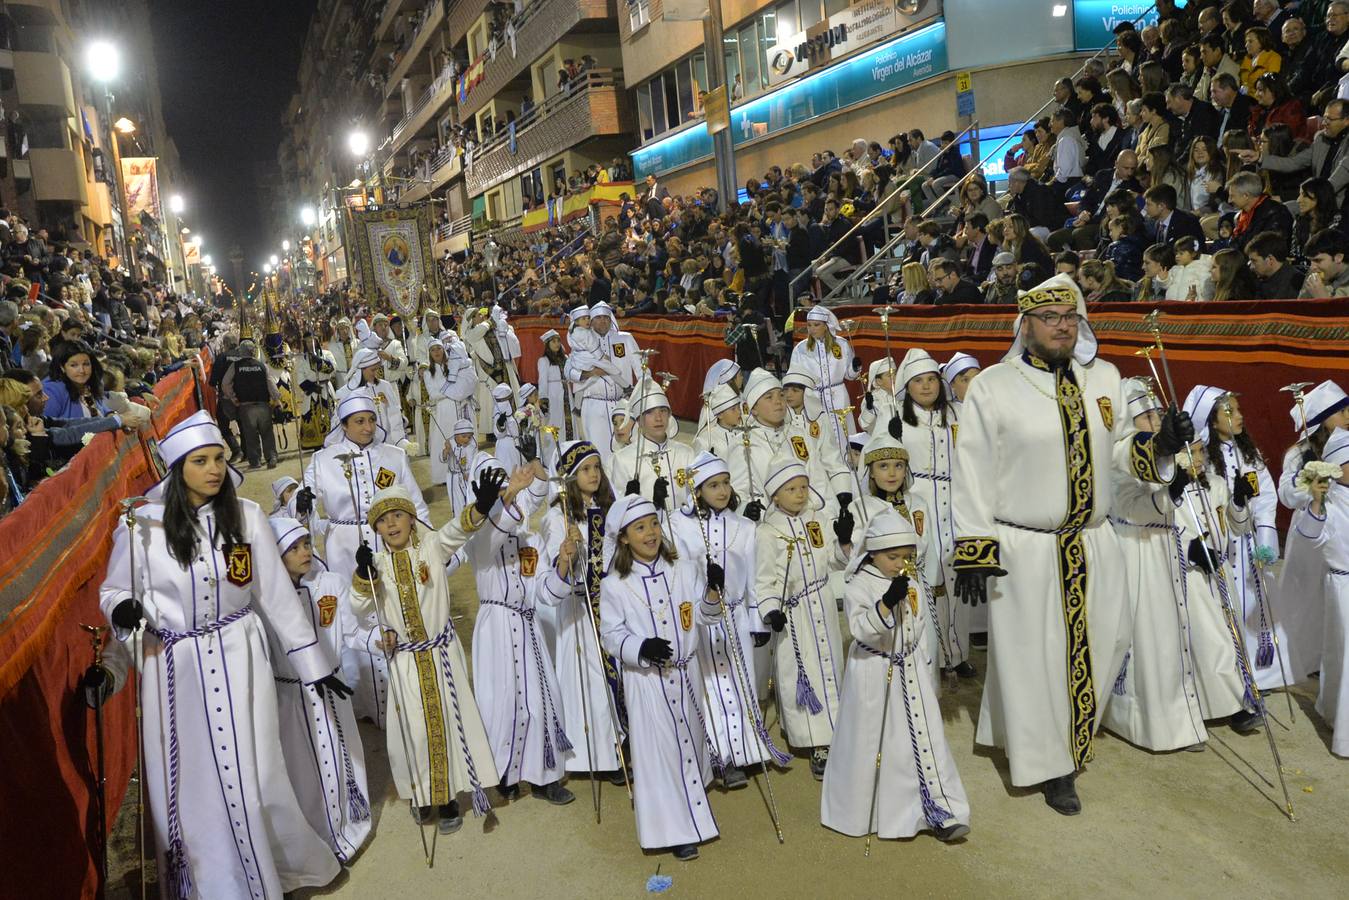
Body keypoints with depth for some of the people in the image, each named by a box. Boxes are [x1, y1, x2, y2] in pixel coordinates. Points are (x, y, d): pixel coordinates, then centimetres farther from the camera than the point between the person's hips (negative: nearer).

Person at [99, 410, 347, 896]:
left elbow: (276, 593, -1)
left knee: (248, 775, 3)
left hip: (238, 659, 0)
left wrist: (313, 661, 1)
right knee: (186, 781, 10)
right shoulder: (143, 524, -10)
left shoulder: (246, 515, -7)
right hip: (173, 666, 0)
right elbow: (114, 589, 5)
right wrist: (123, 608, -20)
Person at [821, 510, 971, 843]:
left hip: (911, 672, 4)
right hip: (873, 675, -4)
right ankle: (859, 811, 24)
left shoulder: (915, 583, 5)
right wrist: (888, 601, -39)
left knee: (924, 740, 4)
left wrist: (927, 671, 14)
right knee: (869, 741, 6)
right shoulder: (860, 585, -13)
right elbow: (860, 628, -27)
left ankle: (938, 811, 14)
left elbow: (922, 630, 13)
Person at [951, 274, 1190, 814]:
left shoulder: (1104, 378, 6)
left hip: (1093, 547, 5)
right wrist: (973, 552, -13)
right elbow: (972, 474, -9)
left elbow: (1118, 449, 15)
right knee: (1034, 658, 5)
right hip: (1024, 551, -5)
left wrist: (1159, 444, -7)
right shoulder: (992, 386, -9)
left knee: (1103, 645, 15)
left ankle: (1068, 739, 40)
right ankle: (1051, 767, 24)